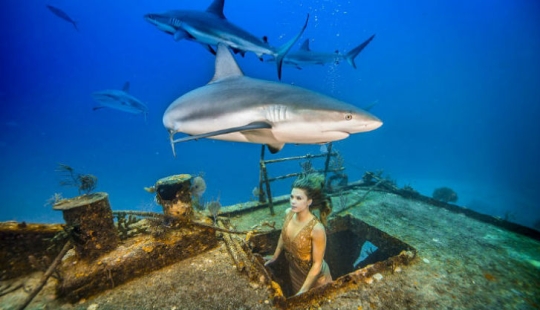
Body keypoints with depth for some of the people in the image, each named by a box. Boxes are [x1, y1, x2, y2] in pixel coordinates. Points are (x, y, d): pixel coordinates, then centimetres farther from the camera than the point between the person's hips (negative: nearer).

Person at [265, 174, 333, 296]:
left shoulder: (316, 228, -36)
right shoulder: (289, 213, -19)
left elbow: (317, 264, -24)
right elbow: (283, 234, 1)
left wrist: (304, 290, -18)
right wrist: (275, 256, 12)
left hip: (315, 276, -5)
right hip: (294, 271, 6)